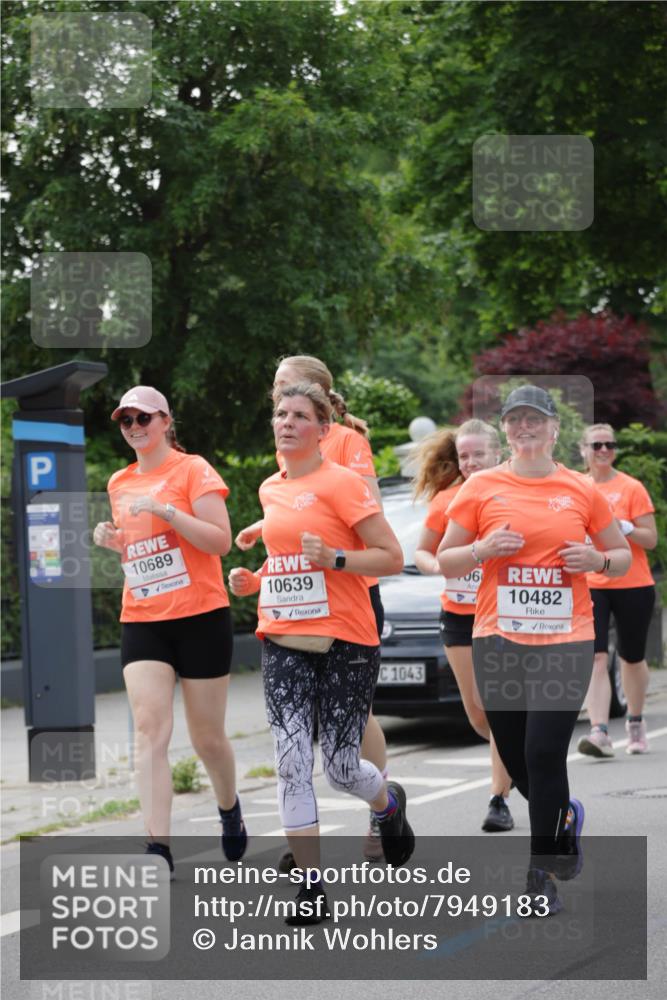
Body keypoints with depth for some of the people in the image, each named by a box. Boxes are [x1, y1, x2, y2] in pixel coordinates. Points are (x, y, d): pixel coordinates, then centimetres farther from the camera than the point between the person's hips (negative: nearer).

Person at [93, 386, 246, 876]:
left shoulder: (193, 469, -4)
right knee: (150, 728, -13)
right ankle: (159, 848, -18)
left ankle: (230, 808, 37)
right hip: (141, 622, 4)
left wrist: (166, 510, -21)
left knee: (207, 736, 6)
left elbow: (221, 541, -12)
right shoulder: (120, 484, 14)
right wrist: (113, 540, 5)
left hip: (201, 618, -4)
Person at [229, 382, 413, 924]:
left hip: (346, 643, -5)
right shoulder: (270, 490, 12)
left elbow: (392, 557, -9)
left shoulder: (342, 482, -8)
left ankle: (391, 804, 37)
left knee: (340, 766, 0)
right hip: (283, 643, 5)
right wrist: (255, 580, 10)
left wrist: (334, 558, -22)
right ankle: (312, 887, -2)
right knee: (292, 762, -6)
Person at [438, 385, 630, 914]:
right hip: (499, 640, 2)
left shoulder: (582, 490, 4)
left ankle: (542, 873, 2)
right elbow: (445, 561, 7)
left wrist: (597, 560, -8)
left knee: (545, 752, -11)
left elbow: (623, 556, 14)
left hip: (566, 641, -2)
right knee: (516, 759, 7)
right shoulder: (482, 488, 3)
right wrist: (483, 550, -12)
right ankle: (566, 816, 39)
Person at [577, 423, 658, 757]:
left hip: (633, 586, -2)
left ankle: (635, 723, 33)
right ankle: (599, 733, -21)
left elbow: (651, 539, -7)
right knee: (595, 657, -13)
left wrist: (622, 526, -21)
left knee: (632, 658, 11)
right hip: (590, 586, 2)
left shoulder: (631, 488, -3)